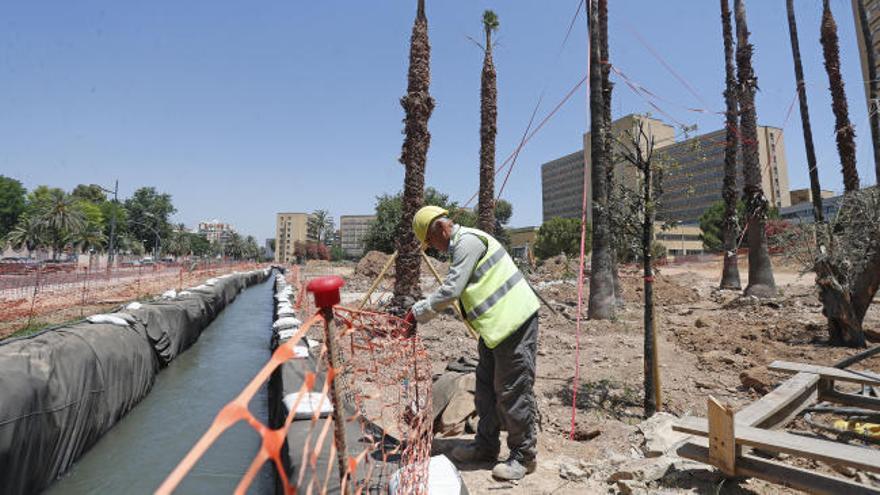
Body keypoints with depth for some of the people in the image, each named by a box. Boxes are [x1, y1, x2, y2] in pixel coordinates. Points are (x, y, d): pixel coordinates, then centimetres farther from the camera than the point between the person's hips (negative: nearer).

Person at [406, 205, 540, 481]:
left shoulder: (468, 241, -16)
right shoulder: (460, 246, 17)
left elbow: (451, 291, -21)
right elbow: (453, 291, 19)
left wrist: (418, 313, -11)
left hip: (515, 321, -11)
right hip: (496, 324, 11)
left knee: (513, 391, -1)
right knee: (486, 387, 16)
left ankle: (524, 456, 15)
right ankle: (486, 445, 30)